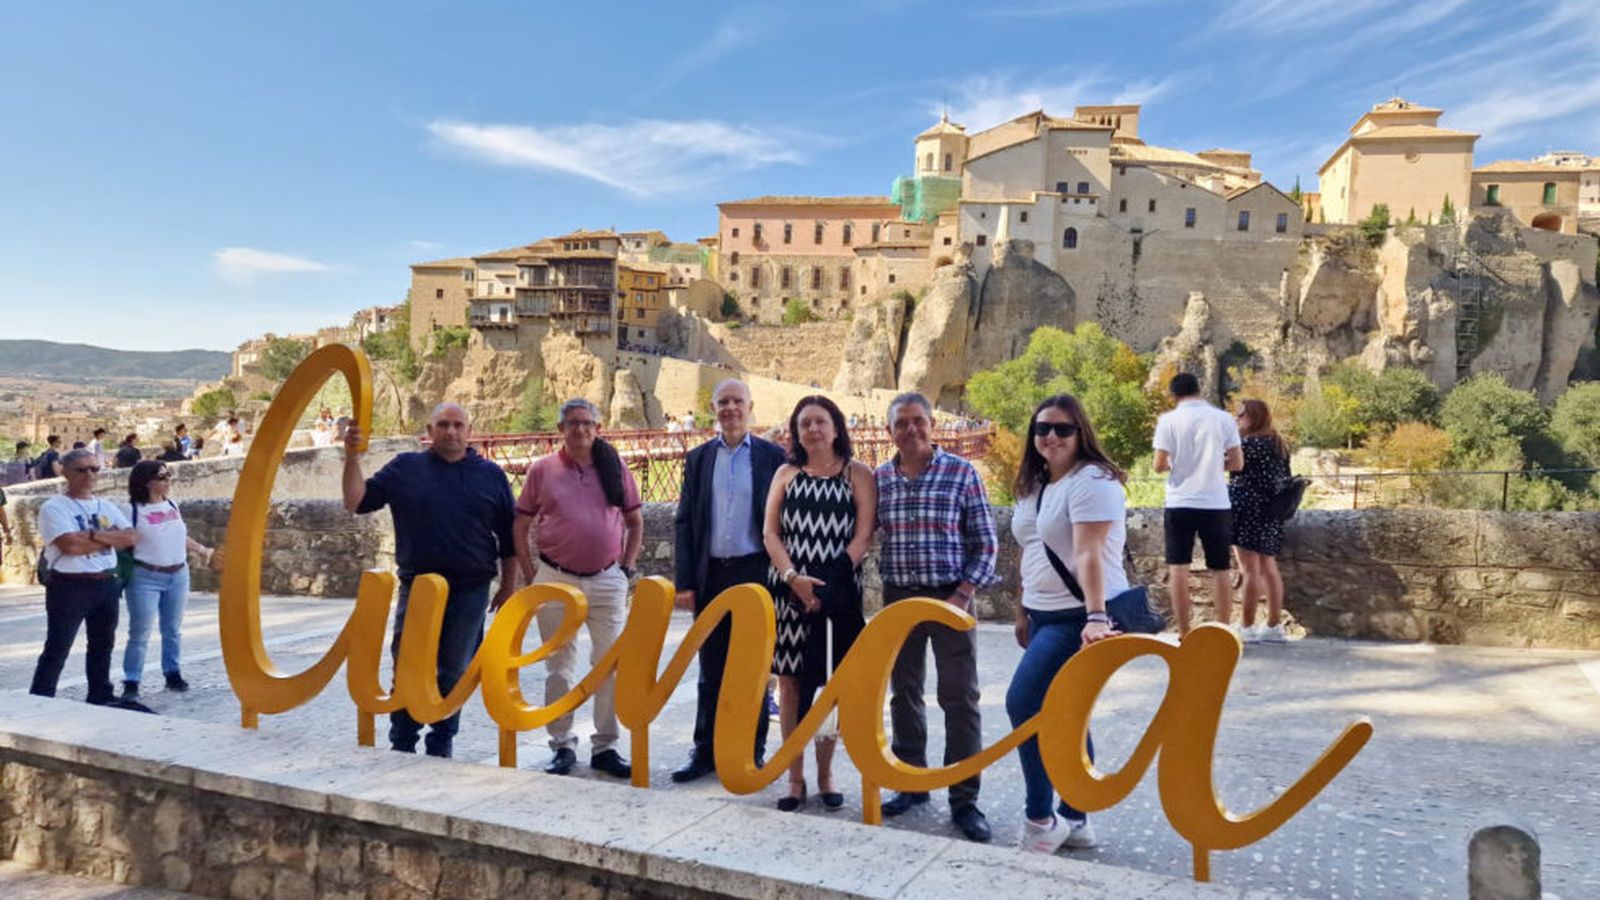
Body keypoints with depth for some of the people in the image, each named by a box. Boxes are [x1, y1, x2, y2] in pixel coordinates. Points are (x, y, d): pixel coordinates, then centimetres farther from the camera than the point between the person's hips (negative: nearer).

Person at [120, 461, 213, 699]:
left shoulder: (172, 505, 10)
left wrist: (202, 549, 24)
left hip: (178, 576, 6)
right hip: (145, 578, -6)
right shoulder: (133, 510, -10)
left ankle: (172, 674, 22)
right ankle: (131, 682, 3)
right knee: (140, 634, -4)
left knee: (173, 630, 12)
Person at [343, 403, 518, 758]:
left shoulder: (491, 475, 6)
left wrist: (508, 586, 7)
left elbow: (508, 537, 9)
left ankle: (441, 748, 22)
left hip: (471, 591, 0)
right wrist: (352, 458, -11)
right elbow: (356, 502, 1)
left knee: (454, 672, 9)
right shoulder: (405, 468, 5)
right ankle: (401, 746, 18)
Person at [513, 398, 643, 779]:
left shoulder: (615, 467, 4)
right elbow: (521, 527, 5)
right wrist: (531, 577, 0)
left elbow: (635, 521, 12)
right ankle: (562, 744, 21)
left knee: (612, 665, 4)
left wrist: (627, 567, 4)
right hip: (556, 581, -1)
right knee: (559, 667, 8)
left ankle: (605, 747, 16)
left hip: (607, 580, 1)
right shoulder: (541, 470, 1)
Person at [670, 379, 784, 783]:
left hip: (755, 573, -2)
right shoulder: (698, 458, 8)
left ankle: (752, 753, 18)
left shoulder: (772, 456, 1)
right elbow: (684, 522, 5)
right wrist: (684, 582, -2)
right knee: (711, 670, 10)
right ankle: (706, 751, 20)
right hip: (710, 575, 2)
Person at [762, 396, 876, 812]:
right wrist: (794, 578, -11)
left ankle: (825, 775, 17)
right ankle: (795, 777, 12)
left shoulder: (857, 474, 4)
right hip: (788, 589, 2)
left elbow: (864, 535, -4)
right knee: (789, 681, 2)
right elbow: (770, 532, 4)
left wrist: (829, 583, -14)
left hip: (837, 592, -2)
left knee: (831, 683, 4)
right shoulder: (786, 474, 11)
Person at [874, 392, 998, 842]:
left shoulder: (961, 472, -4)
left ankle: (964, 799, 10)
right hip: (898, 598, 4)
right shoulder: (877, 479, 4)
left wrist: (963, 595, -11)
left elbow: (985, 542, -3)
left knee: (960, 699, 0)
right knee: (904, 694, 13)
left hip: (950, 598, -3)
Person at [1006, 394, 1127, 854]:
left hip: (1079, 618, -8)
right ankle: (1073, 820, 21)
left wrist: (1095, 618, -34)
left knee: (1024, 704, -15)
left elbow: (1089, 555, -26)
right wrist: (1023, 612, 19)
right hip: (1045, 616, 9)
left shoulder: (1091, 481, -14)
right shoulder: (1034, 486, 13)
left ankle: (1040, 819, -3)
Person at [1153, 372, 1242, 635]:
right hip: (1216, 504, 2)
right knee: (1220, 570, 9)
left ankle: (1184, 634, 3)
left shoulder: (1168, 420, -4)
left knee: (1178, 568, 4)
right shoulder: (1223, 418, 1)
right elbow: (1237, 463, 1)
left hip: (1180, 504, -1)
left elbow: (1159, 465, -7)